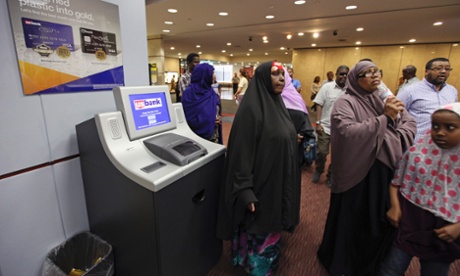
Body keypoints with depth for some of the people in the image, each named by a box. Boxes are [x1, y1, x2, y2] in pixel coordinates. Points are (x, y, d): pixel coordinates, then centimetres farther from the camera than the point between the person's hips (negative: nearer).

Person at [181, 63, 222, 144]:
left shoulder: (210, 90, 8)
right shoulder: (189, 92, -11)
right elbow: (188, 117, -14)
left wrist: (218, 119, -9)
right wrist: (208, 121, -17)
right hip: (197, 136, -6)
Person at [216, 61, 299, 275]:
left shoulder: (277, 104, 6)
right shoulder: (251, 108, -21)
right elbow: (242, 152, -23)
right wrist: (245, 190, -23)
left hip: (278, 180, 8)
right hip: (261, 183, -8)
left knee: (271, 225, 25)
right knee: (258, 230, 13)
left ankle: (269, 257, 50)